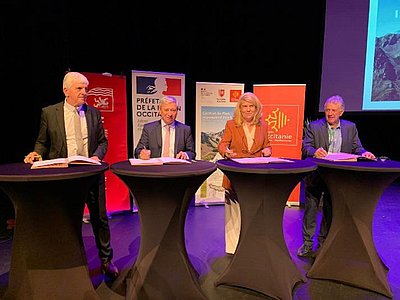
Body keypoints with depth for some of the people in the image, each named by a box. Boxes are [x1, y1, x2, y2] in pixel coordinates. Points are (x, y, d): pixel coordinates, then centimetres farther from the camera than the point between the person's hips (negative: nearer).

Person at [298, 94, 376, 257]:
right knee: (310, 208, 4)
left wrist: (364, 153, -18)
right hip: (316, 175, -2)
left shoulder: (350, 127, 7)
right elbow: (305, 147, -11)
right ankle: (307, 243, 18)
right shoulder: (314, 126, -2)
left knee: (330, 211, 11)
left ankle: (323, 243, 28)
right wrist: (314, 151, -33)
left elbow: (356, 148, 4)